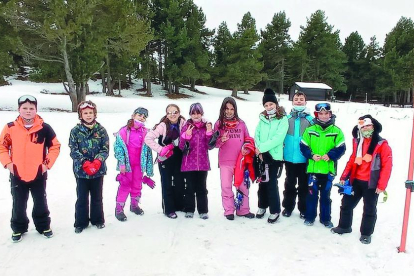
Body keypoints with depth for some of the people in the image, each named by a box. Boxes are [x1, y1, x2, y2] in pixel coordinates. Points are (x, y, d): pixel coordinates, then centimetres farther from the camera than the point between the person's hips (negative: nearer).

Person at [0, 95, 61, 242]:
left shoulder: (44, 128, -9)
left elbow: (55, 147, -1)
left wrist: (48, 163, -6)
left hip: (39, 174, 0)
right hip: (17, 175, 1)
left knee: (40, 203, 14)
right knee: (18, 204, 14)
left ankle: (43, 226, 32)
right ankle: (18, 228, 33)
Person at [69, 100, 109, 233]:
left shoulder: (101, 130, -1)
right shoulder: (75, 131, -3)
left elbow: (105, 149, -3)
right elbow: (74, 151, -7)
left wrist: (97, 162, -17)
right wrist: (85, 163, -18)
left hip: (98, 170, 1)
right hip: (81, 170, -1)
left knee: (97, 197, 13)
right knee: (82, 198, 7)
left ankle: (98, 220, 29)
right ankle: (80, 223, 22)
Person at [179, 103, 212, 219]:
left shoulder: (207, 126, 4)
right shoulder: (186, 127, 0)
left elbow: (210, 146, 1)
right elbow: (182, 147, -3)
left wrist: (209, 133, -12)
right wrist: (187, 136, -19)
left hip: (202, 163, 1)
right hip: (189, 163, -1)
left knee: (202, 188, 9)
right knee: (190, 187, 6)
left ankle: (203, 211, 17)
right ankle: (189, 210, 18)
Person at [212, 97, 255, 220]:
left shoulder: (241, 123, 6)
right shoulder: (219, 124, 1)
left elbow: (248, 139, 11)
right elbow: (215, 143, -1)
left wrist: (246, 149, -7)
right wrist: (221, 140, -21)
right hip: (225, 161, -1)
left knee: (243, 186, 9)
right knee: (226, 186, 3)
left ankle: (243, 210, 23)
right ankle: (229, 211, 17)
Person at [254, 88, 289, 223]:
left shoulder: (283, 119, -6)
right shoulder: (262, 118, 8)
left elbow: (278, 138, -16)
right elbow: (257, 135, 5)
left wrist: (262, 148, -19)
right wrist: (259, 150, -12)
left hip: (275, 156, -4)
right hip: (261, 155, 5)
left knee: (272, 183, -3)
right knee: (262, 182, 13)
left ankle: (275, 211, 12)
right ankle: (262, 206, 31)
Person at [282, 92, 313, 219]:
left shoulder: (310, 119, -1)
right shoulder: (287, 118, 3)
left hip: (304, 158, -1)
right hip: (289, 157, 1)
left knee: (304, 184, 10)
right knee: (289, 183, 13)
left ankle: (303, 208, 23)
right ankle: (288, 206, 26)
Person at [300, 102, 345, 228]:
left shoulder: (336, 131, 0)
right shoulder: (310, 130, 0)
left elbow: (341, 148, -2)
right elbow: (303, 146, 1)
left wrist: (330, 155, -16)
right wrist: (311, 155, -14)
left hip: (328, 169, 0)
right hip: (313, 168, 0)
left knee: (326, 195, 13)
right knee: (311, 193, 7)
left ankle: (325, 218, 26)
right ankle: (309, 217, 21)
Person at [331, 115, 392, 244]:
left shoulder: (382, 144, -10)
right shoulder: (357, 142, 6)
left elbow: (387, 166, -11)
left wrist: (381, 185, -14)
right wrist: (344, 177, 7)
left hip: (371, 183, -5)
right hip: (355, 181, 5)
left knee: (369, 209, 9)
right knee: (346, 204, 13)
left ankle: (366, 233, 25)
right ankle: (344, 226, 32)